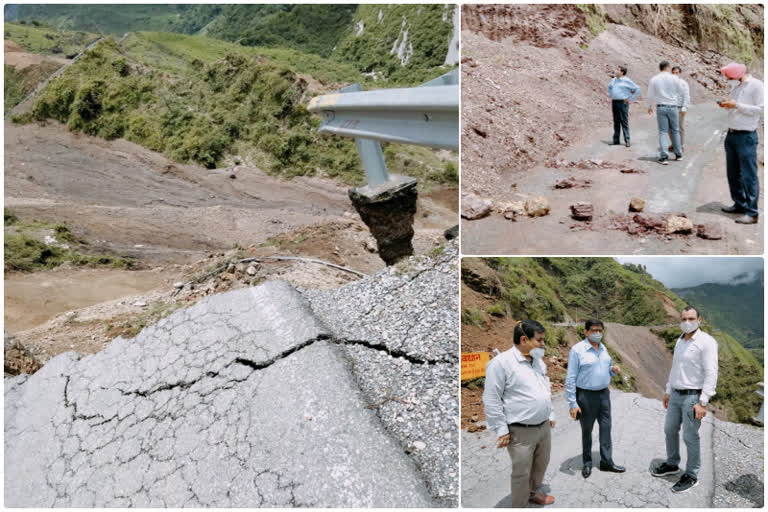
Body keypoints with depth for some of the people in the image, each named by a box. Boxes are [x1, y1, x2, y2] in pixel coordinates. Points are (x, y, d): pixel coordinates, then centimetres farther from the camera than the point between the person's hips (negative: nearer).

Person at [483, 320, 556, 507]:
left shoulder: (538, 361, 8)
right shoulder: (501, 362, -18)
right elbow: (491, 400, -16)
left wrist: (550, 415, 20)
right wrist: (501, 430, -15)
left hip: (544, 427, 8)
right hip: (521, 432, -7)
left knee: (541, 465, 21)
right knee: (521, 473, 3)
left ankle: (533, 493, 44)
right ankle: (519, 506, 21)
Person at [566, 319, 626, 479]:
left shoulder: (603, 348, 7)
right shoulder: (577, 350, -14)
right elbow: (571, 378, -14)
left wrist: (613, 370, -4)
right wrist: (572, 404, -17)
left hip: (604, 393, 6)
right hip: (586, 395, -5)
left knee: (606, 428, 9)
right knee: (587, 430, 8)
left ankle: (607, 462, 21)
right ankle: (587, 463, 24)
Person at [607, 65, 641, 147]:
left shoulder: (626, 81, -7)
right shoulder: (614, 80, 12)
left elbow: (637, 89, -6)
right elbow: (609, 87, 33)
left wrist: (631, 99, -7)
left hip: (623, 103, -6)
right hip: (614, 103, 6)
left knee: (624, 122, -7)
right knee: (616, 122, 8)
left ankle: (627, 141, -4)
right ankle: (616, 140, 13)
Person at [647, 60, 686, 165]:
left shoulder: (654, 79, -2)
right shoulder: (674, 78, -3)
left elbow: (650, 95, 3)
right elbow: (681, 92, 6)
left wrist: (650, 106, 17)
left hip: (660, 107, 0)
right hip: (672, 106, 0)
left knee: (663, 131, 0)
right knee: (675, 130, 13)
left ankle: (664, 156, -10)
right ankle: (678, 154, 21)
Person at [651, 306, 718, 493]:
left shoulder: (706, 342, -15)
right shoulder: (680, 341, 10)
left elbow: (711, 373, -18)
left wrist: (703, 403, -21)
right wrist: (668, 391, 19)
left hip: (693, 396, -8)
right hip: (676, 394, 8)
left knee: (690, 437, 0)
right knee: (670, 430, 17)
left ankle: (691, 476, 14)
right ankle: (672, 464, 34)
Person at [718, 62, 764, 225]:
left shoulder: (756, 85, -9)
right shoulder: (736, 86, 15)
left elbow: (760, 109, -15)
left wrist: (737, 105, -19)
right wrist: (727, 105, 2)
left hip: (746, 136, -8)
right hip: (731, 134, 8)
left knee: (749, 175, -7)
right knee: (733, 173, 13)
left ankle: (752, 213, -6)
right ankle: (739, 204, 25)